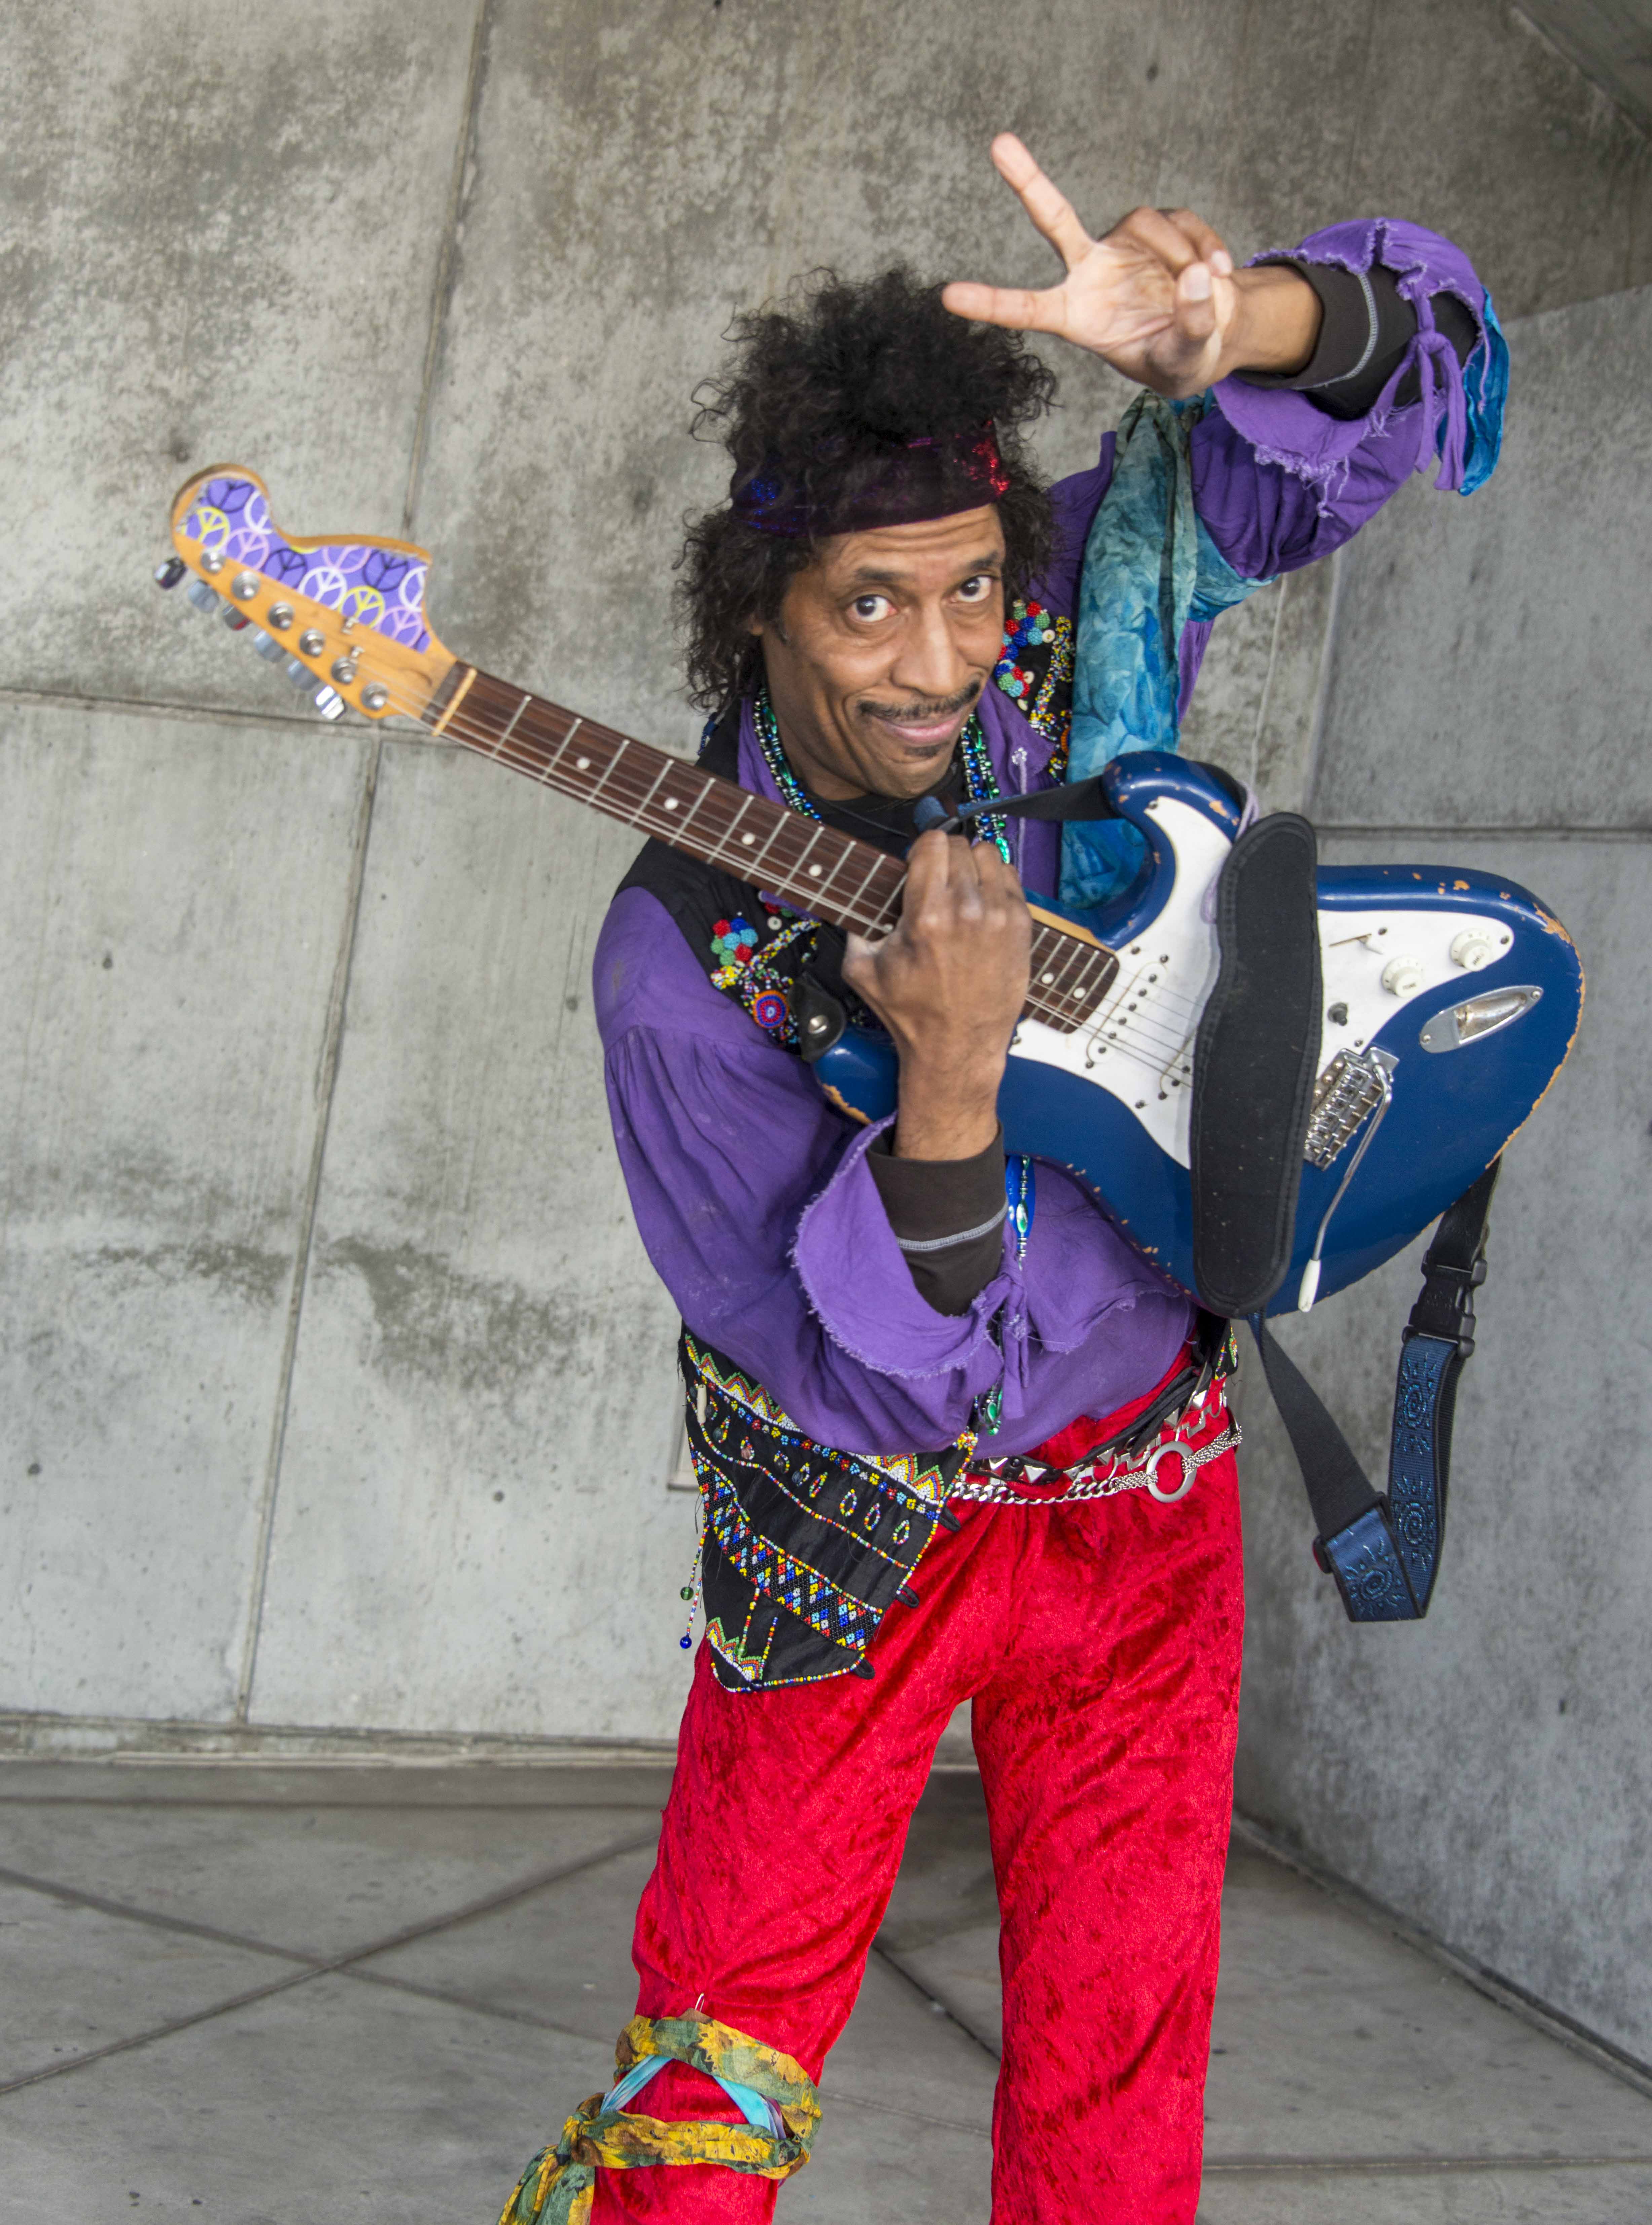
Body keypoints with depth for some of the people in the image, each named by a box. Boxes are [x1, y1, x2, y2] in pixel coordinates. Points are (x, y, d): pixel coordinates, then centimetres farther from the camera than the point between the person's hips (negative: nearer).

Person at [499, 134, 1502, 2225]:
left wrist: (1227, 325, -37)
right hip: (864, 1531, -3)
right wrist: (951, 1077, -38)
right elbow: (864, 1382, -22)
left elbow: (1418, 333, -13)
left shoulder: (1094, 608, -14)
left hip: (1146, 1498, 3)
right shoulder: (685, 954, -22)